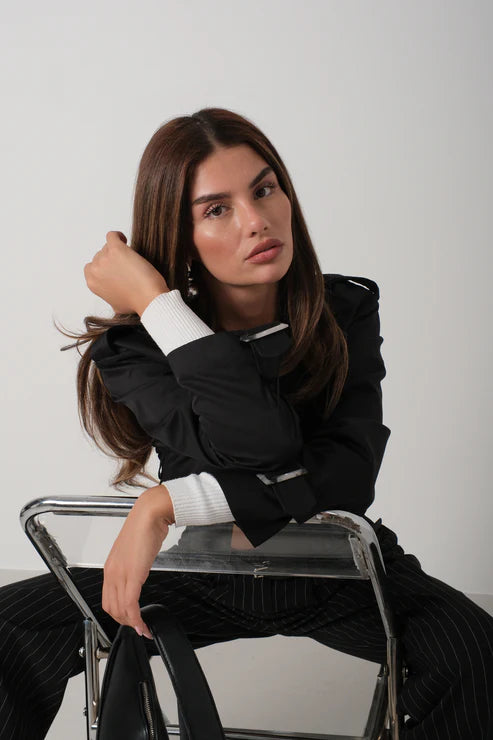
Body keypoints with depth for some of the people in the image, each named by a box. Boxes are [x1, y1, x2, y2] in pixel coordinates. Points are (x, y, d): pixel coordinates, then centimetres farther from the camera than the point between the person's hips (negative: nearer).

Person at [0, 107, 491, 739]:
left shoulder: (346, 311, -11)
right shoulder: (132, 348, -15)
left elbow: (348, 474, -26)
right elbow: (264, 452, -30)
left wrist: (167, 503, -33)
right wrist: (157, 303, -30)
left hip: (337, 575, 0)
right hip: (202, 581, 1)